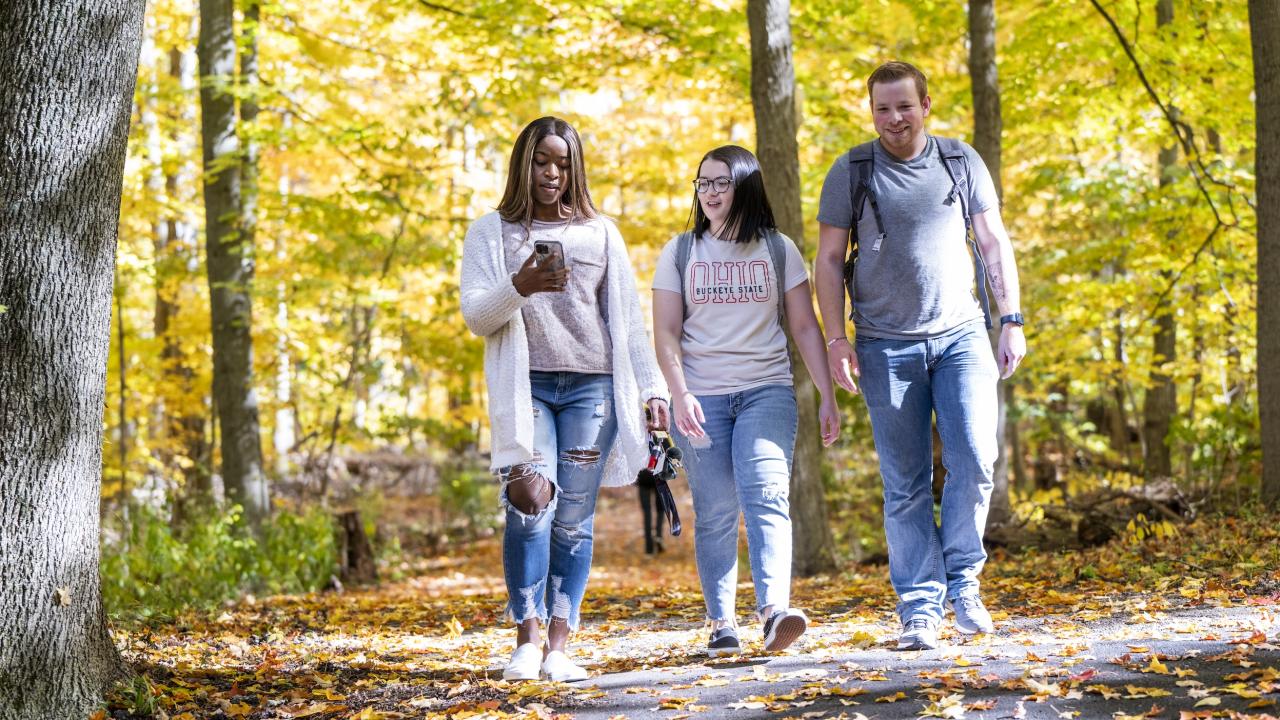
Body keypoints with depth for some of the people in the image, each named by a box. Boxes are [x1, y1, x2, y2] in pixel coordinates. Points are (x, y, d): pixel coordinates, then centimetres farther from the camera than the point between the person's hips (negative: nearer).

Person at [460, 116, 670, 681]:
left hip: (591, 386, 1)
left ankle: (558, 649, -1)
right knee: (531, 502, -17)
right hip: (525, 386, -1)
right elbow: (475, 317, -1)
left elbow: (628, 318, 13)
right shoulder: (492, 232, 9)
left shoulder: (600, 233, 14)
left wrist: (652, 387, 5)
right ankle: (527, 639, -12)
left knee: (574, 519, -3)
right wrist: (519, 287, -20)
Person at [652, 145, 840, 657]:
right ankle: (721, 623, 1)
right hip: (701, 397, 1)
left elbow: (805, 328, 9)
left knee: (766, 496, -18)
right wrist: (680, 394, -11)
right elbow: (666, 333, 4)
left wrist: (827, 398, 3)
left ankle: (775, 609, -32)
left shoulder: (778, 249, 9)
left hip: (766, 390, -1)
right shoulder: (680, 253, 9)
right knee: (715, 512, -2)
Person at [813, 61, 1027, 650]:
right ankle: (920, 607, 5)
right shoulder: (851, 172, 3)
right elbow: (829, 260, 5)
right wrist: (835, 338, -4)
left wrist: (1011, 320, 4)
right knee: (905, 484, 0)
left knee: (974, 460, -12)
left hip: (961, 335, 1)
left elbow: (994, 243, 11)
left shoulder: (961, 162, 8)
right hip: (886, 346, -1)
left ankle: (962, 580, 7)